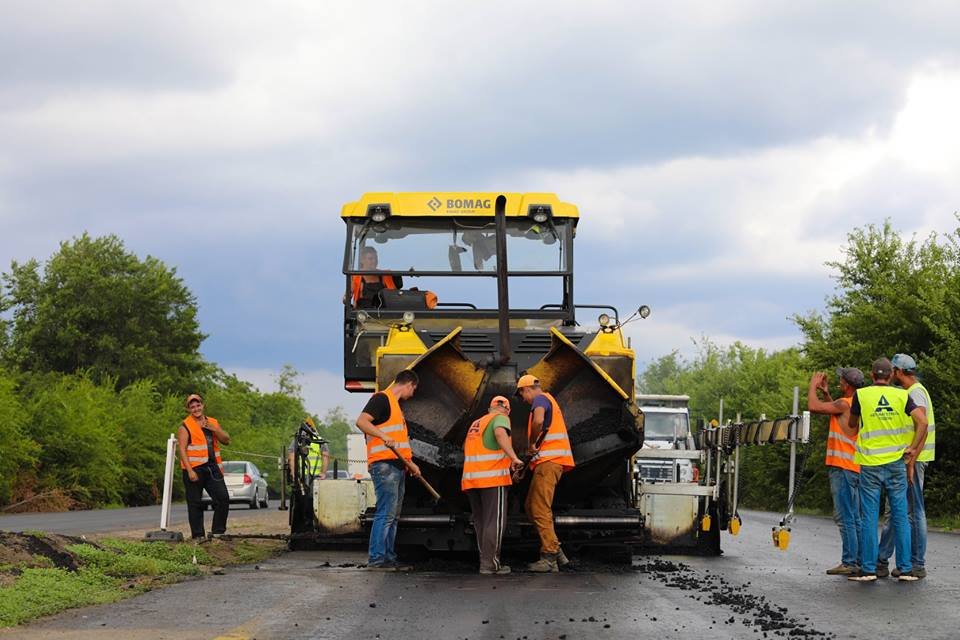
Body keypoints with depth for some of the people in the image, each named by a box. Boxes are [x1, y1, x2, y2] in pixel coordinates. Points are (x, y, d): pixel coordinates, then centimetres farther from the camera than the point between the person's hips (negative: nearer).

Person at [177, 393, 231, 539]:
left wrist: (214, 429, -6)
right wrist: (190, 471, -17)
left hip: (212, 467, 5)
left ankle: (218, 531, 8)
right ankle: (198, 535, 4)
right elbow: (182, 450, -8)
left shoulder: (213, 423, 16)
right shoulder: (185, 426, -1)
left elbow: (226, 440, 11)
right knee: (195, 504, -1)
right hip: (194, 469, -5)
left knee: (223, 498, -1)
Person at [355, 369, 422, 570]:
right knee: (386, 513, -13)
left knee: (393, 515, 11)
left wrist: (410, 463, 30)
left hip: (396, 466, 10)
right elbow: (361, 421, -21)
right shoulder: (382, 399, -6)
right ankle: (376, 559, -13)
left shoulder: (395, 405, 25)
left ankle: (389, 557, 15)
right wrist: (384, 436, -31)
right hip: (384, 465, -10)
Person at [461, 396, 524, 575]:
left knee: (481, 521, 13)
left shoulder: (476, 423, 24)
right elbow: (500, 433, -20)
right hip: (492, 476, -7)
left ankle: (485, 560, 12)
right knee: (494, 521, -5)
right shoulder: (501, 418, 3)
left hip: (470, 477, 7)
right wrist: (514, 458, -26)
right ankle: (490, 563, -9)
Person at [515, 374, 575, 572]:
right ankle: (556, 552, 7)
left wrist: (531, 444, -13)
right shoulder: (550, 401, 29)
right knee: (532, 506, 10)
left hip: (548, 459, -10)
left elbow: (538, 421, -26)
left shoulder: (540, 398, -4)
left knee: (540, 509, -11)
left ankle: (549, 557, -13)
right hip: (551, 460, 10)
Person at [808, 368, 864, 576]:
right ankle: (859, 560, 15)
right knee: (853, 517, 13)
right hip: (855, 468, 10)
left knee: (845, 517, -9)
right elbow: (833, 410, 31)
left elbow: (813, 406, -18)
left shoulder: (845, 403, -15)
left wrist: (813, 386, -2)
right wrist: (826, 392, 24)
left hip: (843, 468, -10)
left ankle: (849, 562, -10)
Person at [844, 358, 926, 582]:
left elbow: (852, 426, 9)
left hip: (870, 464, -1)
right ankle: (905, 568, 7)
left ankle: (868, 568, 3)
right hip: (896, 463, 1)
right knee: (900, 517, 6)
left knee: (869, 518, 3)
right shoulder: (902, 396, 0)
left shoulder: (861, 395, -3)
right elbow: (922, 422, -8)